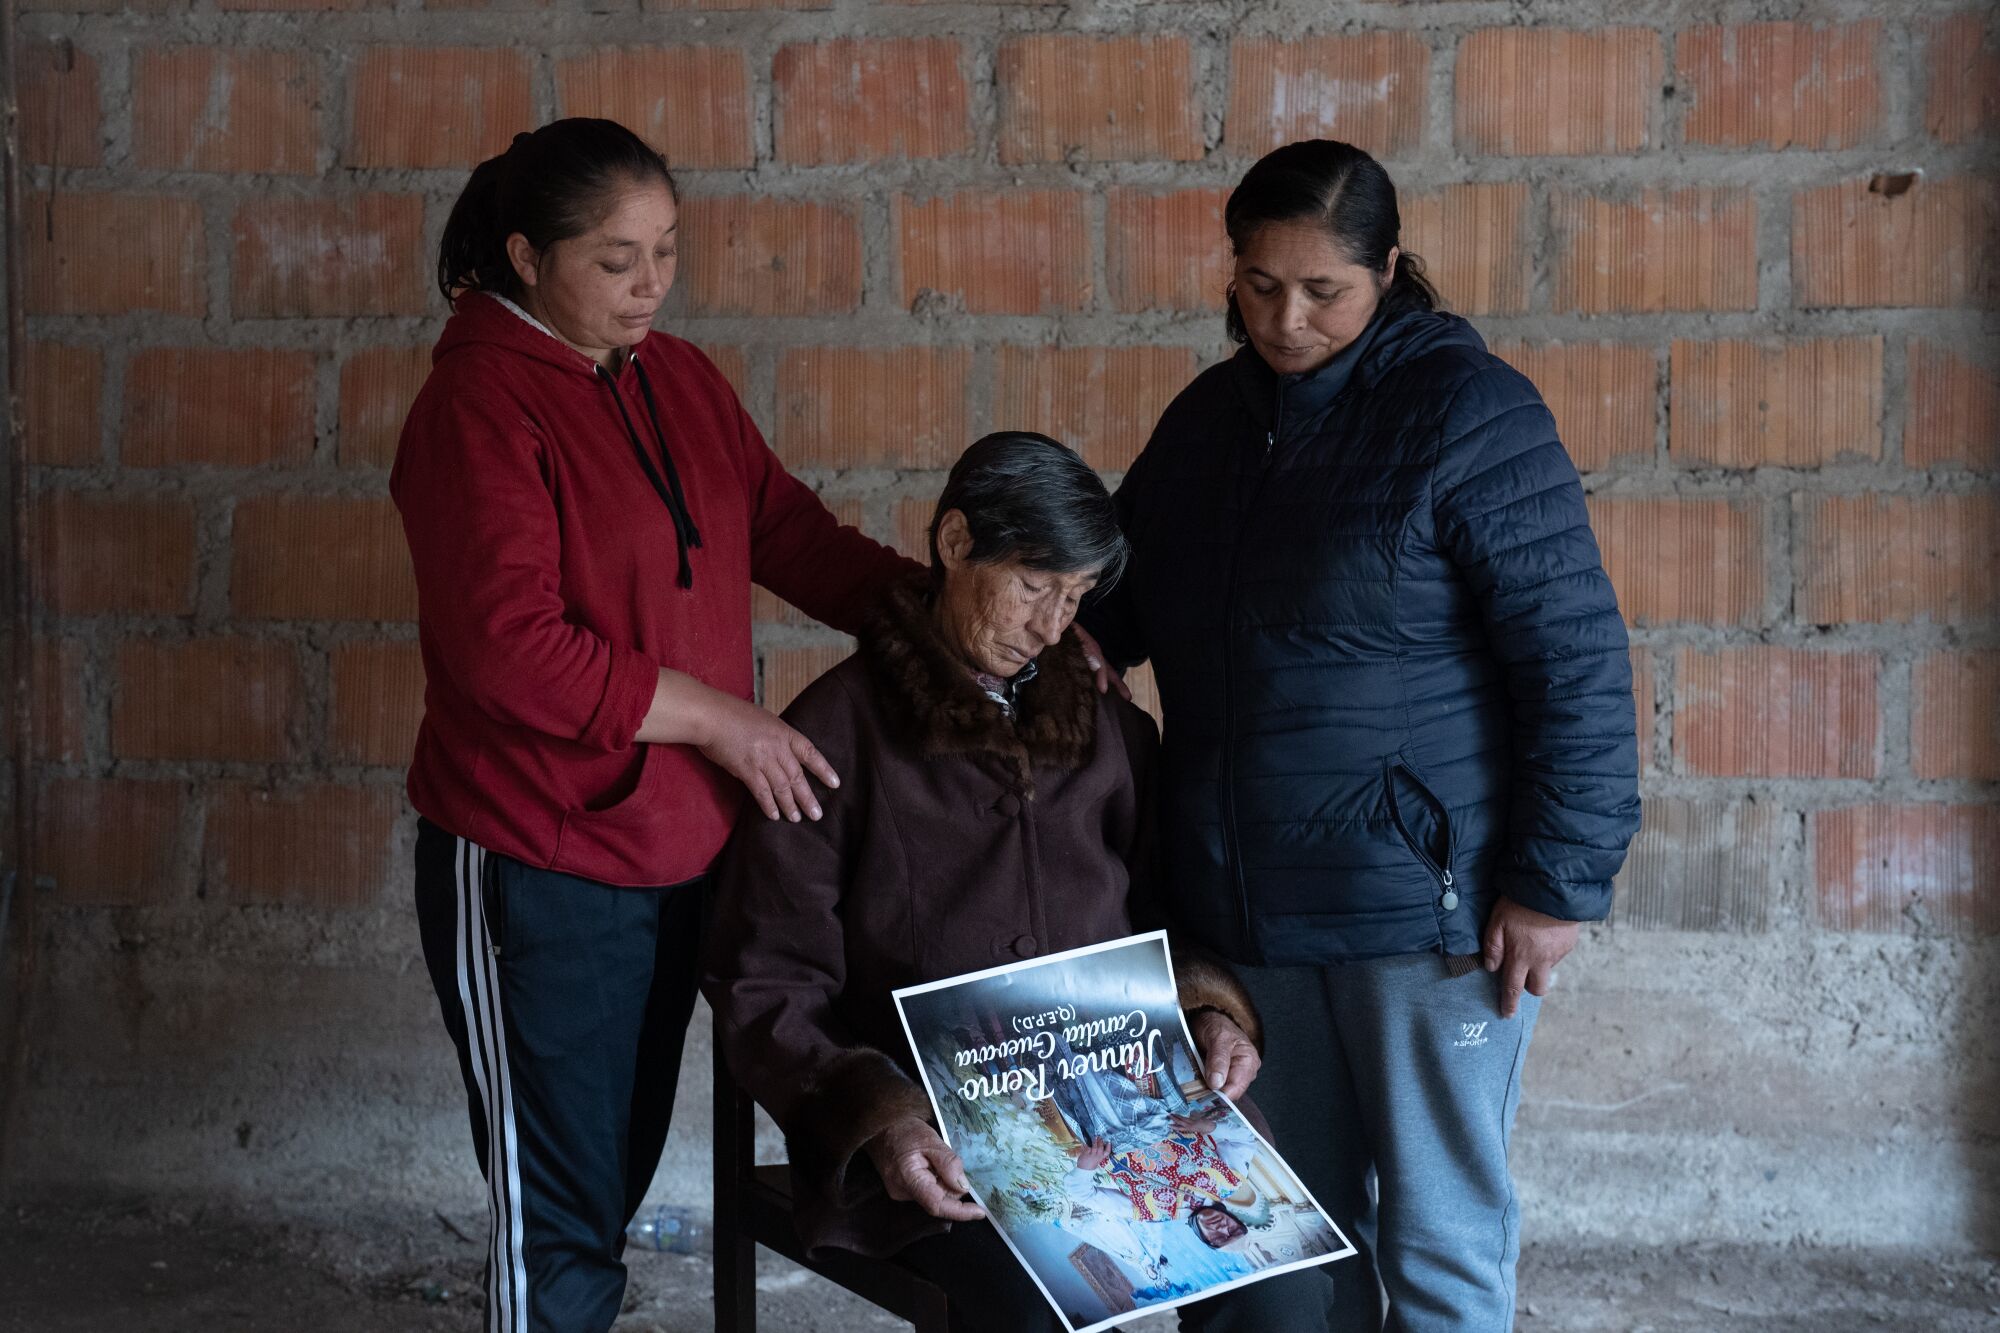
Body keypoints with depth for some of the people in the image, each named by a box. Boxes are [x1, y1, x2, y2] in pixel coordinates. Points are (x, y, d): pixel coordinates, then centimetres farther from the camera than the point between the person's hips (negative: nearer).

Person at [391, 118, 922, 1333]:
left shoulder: (681, 382, 7)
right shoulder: (479, 409, -15)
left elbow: (790, 531, 9)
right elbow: (509, 648, -21)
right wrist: (717, 717, -17)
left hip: (679, 852, 7)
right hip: (539, 872, -7)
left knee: (617, 1182, 20)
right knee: (559, 1227, 2)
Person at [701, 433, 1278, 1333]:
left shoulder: (1110, 733, 16)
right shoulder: (838, 733, 1)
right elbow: (765, 990, -2)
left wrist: (1209, 1010, 1)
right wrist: (875, 1115, -19)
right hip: (925, 1133, -4)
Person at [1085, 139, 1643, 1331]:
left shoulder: (1465, 409, -11)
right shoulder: (1212, 415, 10)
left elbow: (1579, 658, -14)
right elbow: (1119, 594, 23)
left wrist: (1558, 880, -16)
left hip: (1425, 903, -6)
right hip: (1248, 907, 6)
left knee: (1438, 1237, 4)